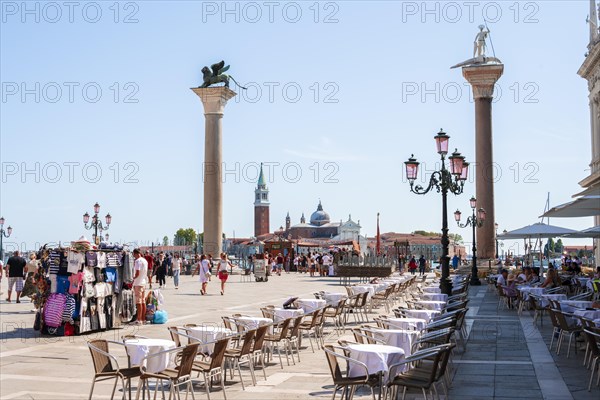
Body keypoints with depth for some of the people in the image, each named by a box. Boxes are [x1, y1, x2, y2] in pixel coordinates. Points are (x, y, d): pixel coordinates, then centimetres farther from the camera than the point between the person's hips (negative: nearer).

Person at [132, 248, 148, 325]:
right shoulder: (145, 260, 13)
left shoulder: (138, 261, -14)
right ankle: (143, 319, 15)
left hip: (138, 283, -9)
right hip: (144, 282, 9)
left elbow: (137, 273, -20)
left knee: (138, 302, -6)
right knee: (143, 301, 11)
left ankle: (139, 320, -6)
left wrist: (133, 278, -4)